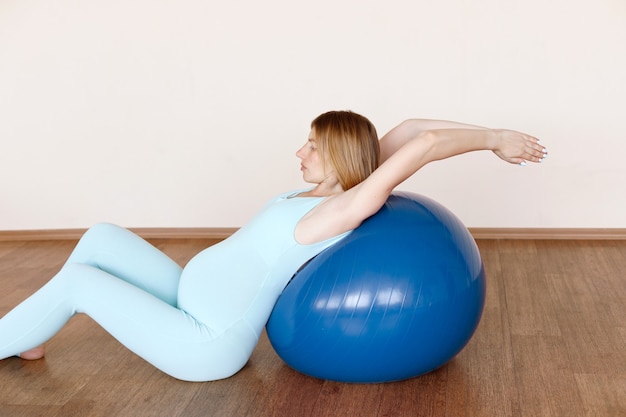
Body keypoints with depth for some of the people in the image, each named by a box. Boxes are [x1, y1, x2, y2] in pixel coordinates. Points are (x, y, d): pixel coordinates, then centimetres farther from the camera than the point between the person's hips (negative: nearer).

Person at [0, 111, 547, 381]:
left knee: (75, 278, -6)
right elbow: (407, 128, 8)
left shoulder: (342, 211, -20)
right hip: (196, 306, 9)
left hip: (206, 344, -9)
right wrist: (488, 133, 4)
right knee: (101, 237, 11)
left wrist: (493, 140, -15)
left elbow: (421, 142, -28)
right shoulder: (331, 194, 6)